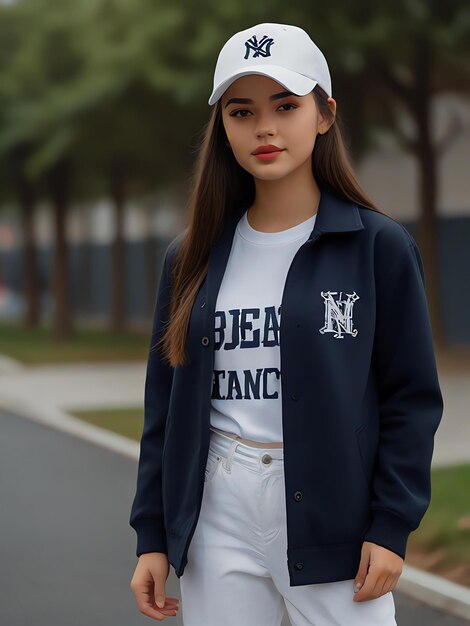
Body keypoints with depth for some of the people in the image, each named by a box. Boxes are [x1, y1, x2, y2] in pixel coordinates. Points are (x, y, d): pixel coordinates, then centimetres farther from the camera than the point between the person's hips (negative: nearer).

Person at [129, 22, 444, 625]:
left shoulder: (379, 246, -2)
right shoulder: (193, 258, 7)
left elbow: (411, 399, -2)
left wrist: (391, 525, -8)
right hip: (218, 524, 3)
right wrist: (152, 537, 7)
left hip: (335, 522, -3)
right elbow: (165, 410, 10)